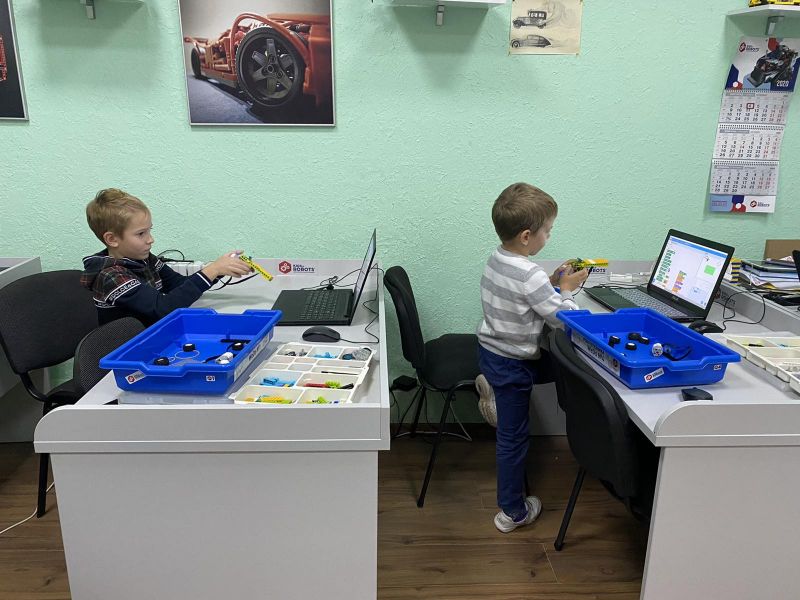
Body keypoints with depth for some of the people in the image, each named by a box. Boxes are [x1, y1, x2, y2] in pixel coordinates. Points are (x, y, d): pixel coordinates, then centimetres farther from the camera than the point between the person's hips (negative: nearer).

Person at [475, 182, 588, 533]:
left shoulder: (496, 260, -2)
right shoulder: (531, 276, -27)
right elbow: (564, 318, -19)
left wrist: (551, 282, 3)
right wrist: (565, 289, -3)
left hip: (488, 349, 8)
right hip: (511, 365, -7)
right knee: (513, 436, 7)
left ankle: (491, 387, 32)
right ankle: (513, 512, 21)